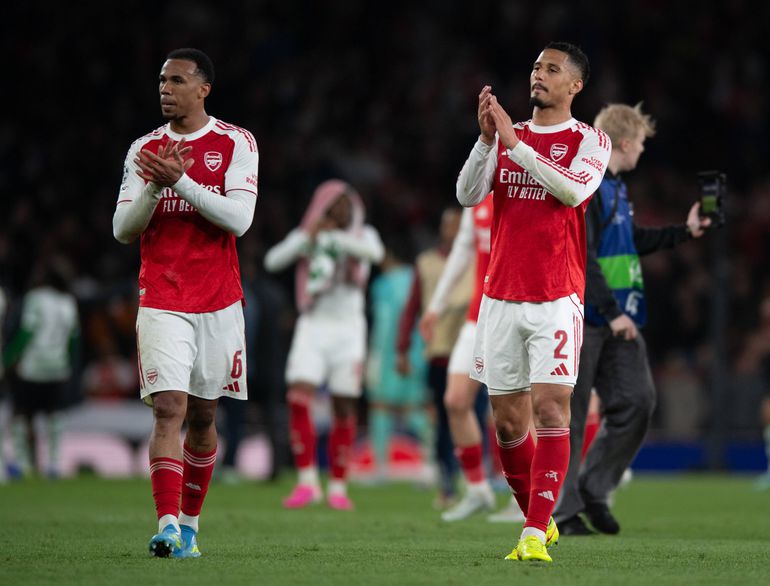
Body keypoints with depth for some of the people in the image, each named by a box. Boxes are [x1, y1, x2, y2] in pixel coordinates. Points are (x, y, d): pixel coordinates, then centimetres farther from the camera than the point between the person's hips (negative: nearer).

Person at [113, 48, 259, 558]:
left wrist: (179, 181, -20)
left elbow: (239, 218, -13)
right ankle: (167, 526, -21)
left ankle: (190, 523, 22)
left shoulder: (236, 143, 0)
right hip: (162, 301, 0)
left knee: (203, 416, 9)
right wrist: (152, 187, -15)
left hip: (219, 304, 0)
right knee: (169, 410, -14)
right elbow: (123, 230, 3)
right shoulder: (145, 149, 7)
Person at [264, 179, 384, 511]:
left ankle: (338, 487, 11)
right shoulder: (304, 236, 6)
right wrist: (308, 237, -20)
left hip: (348, 329, 0)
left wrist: (335, 237, -28)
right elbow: (273, 261, -9)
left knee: (344, 408, 1)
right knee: (298, 397, -17)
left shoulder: (362, 236, 4)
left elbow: (375, 252, -19)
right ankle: (307, 482, -16)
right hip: (312, 326, 0)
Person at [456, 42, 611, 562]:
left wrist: (513, 141, -19)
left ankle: (535, 534, -16)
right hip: (501, 297, 4)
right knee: (508, 420, 6)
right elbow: (468, 195, 0)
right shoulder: (507, 135, 13)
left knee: (550, 407, -14)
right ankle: (539, 519, 22)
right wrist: (487, 137, -14)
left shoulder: (590, 141, 1)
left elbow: (574, 189, -19)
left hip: (556, 298, -4)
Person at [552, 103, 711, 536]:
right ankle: (562, 508, 5)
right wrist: (612, 312, -22)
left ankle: (594, 490, 13)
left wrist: (685, 232, 29)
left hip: (618, 319, 9)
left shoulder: (615, 187, 17)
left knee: (637, 400, 2)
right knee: (569, 414, -2)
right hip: (582, 317, -9)